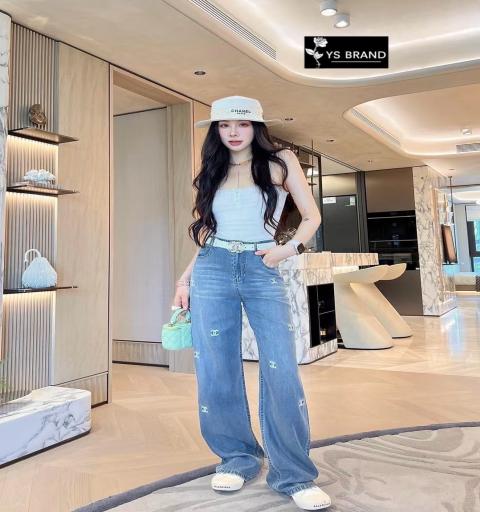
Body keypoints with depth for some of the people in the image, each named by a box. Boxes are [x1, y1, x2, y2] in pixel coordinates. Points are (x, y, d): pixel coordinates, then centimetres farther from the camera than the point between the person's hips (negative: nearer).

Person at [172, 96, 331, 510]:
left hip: (262, 271, -3)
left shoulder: (280, 161, 7)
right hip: (212, 271, 3)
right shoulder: (213, 171, 16)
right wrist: (185, 278, 12)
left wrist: (288, 249, -12)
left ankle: (293, 474, 4)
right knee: (216, 374, 2)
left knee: (282, 372, -10)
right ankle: (238, 458, 20)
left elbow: (312, 217, 6)